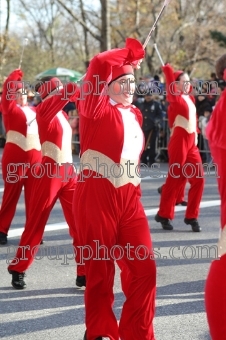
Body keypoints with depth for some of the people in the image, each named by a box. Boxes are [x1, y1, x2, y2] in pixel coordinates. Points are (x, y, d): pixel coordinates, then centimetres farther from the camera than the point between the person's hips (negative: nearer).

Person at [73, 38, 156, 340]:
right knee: (100, 270, 2)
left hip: (129, 199, 6)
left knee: (144, 266, 0)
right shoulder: (97, 110, -4)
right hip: (96, 198, -6)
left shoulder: (134, 114, 15)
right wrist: (131, 52, -8)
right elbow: (99, 65, -18)